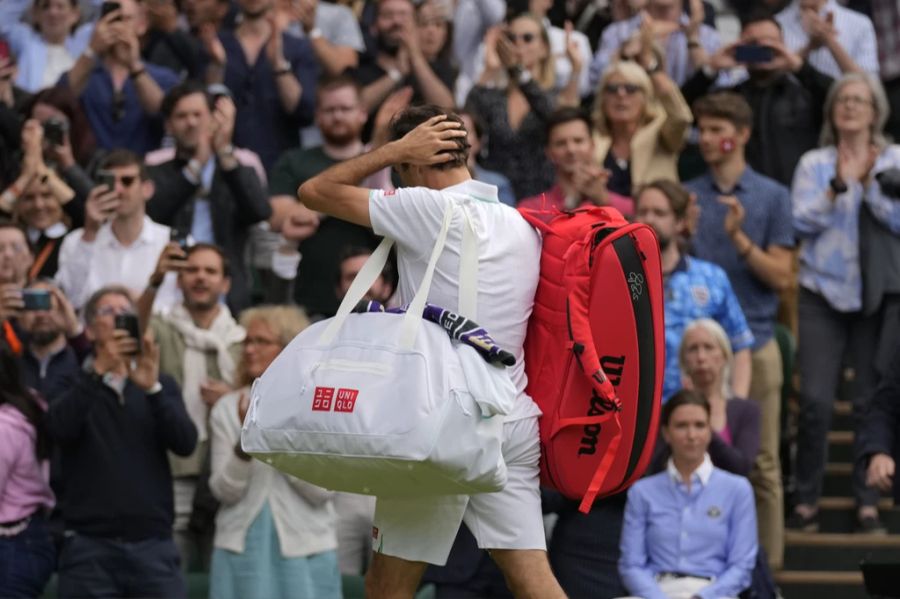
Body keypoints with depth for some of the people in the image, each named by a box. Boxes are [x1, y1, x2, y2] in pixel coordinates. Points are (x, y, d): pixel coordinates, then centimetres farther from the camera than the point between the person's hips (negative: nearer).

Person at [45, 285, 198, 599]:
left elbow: (186, 443, -1)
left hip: (153, 541, 2)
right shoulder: (76, 384, 9)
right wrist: (98, 371, -23)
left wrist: (151, 387, -17)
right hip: (90, 544, -2)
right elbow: (60, 429, -12)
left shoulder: (160, 385, 15)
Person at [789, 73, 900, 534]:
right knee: (815, 400, -7)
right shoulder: (814, 164, 8)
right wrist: (839, 186, -14)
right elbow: (802, 222, -3)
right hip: (824, 291, 0)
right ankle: (805, 499, 2)